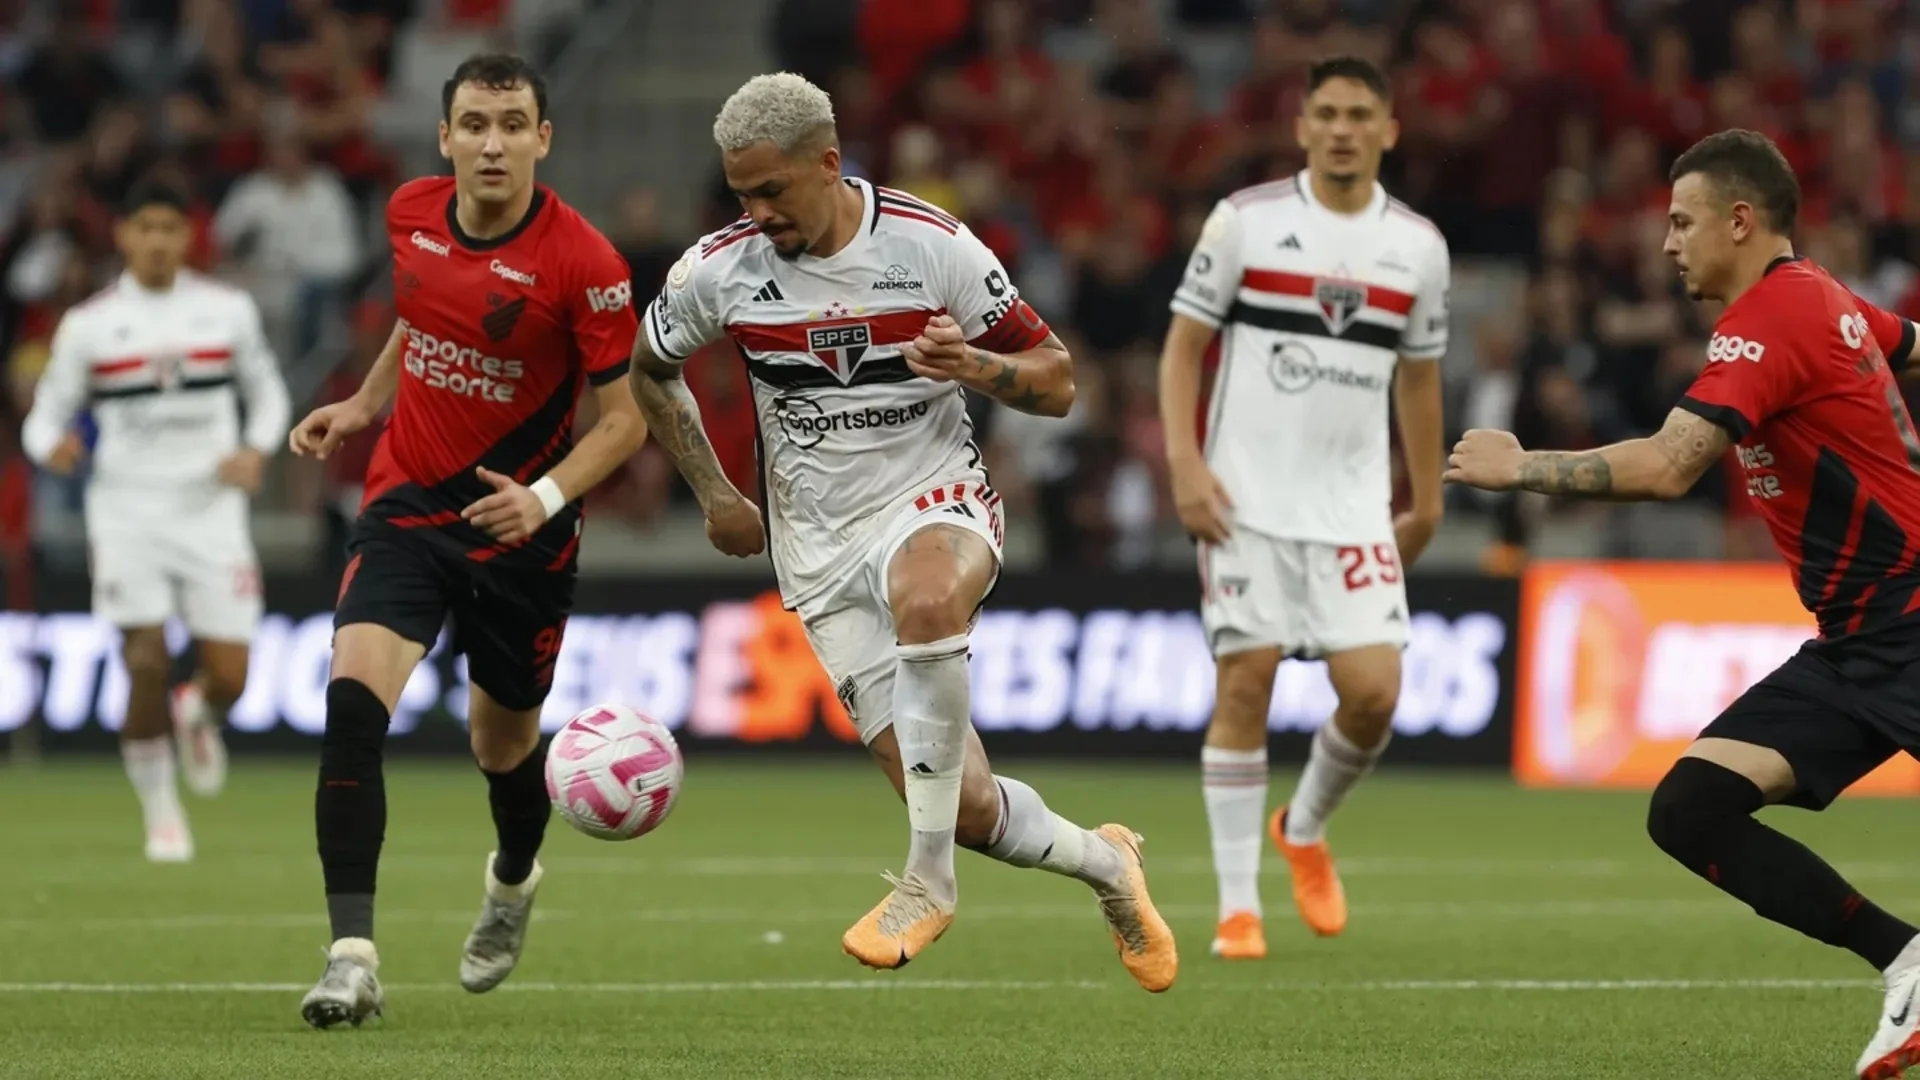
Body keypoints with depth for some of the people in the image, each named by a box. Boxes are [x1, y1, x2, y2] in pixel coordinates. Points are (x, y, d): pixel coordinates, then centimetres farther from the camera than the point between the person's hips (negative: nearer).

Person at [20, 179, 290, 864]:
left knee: (229, 678, -4)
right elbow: (47, 415, 5)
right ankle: (160, 814, 7)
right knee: (148, 667, -13)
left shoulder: (228, 311, 4)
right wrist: (51, 445, -19)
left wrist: (256, 450, -5)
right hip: (127, 512, -1)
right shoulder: (87, 326, 1)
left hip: (211, 509, 1)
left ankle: (199, 716, 36)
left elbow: (268, 393, 15)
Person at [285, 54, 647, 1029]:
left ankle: (511, 884, 50)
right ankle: (352, 956, -24)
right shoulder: (411, 214, -2)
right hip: (406, 507, 2)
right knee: (353, 698, -21)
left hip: (520, 525, -2)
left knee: (502, 741, 13)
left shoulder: (583, 263, -18)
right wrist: (364, 404, 18)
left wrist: (546, 496, -26)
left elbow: (626, 418, -13)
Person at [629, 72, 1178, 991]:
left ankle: (929, 879, -29)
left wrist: (977, 367, -23)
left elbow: (1055, 384, -3)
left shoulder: (932, 245, -9)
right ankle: (1103, 863, 28)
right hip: (823, 548, 3)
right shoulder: (718, 270, -4)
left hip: (935, 498, -3)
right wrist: (713, 494, 12)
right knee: (966, 809, -6)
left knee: (925, 599, -42)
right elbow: (647, 367, 17)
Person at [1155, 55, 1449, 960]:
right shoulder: (1245, 221, -2)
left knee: (1374, 691, -7)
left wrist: (1426, 503, 17)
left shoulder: (1418, 246, 7)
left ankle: (1306, 831, 24)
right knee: (1244, 686, -6)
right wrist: (1184, 465, -11)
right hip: (1246, 501, -3)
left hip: (1353, 507, 3)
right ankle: (1237, 907, 2)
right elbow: (1184, 344, 0)